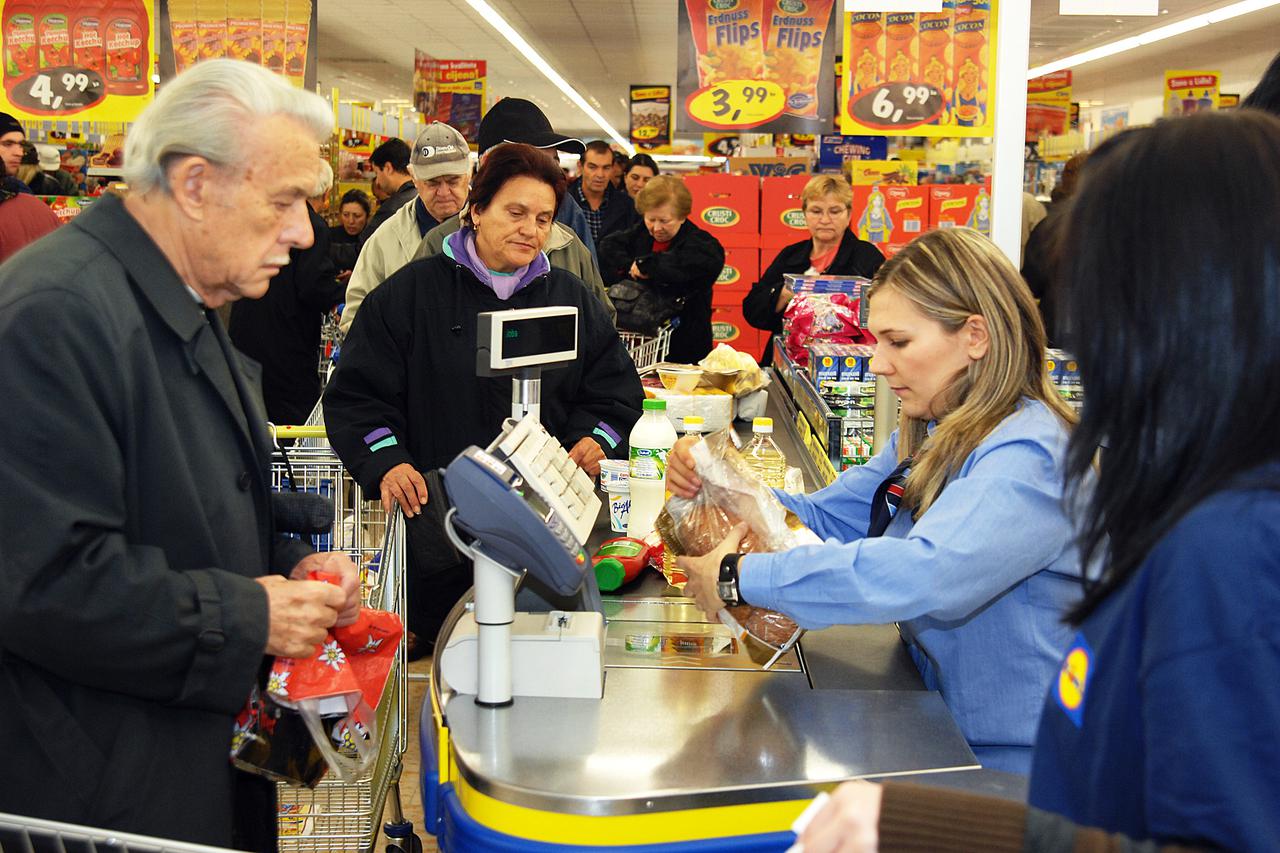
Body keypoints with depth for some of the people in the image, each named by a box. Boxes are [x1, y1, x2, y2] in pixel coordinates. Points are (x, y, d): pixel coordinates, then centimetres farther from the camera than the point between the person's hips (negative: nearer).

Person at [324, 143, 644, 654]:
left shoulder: (572, 300, 13)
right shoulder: (411, 292, 4)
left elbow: (616, 391, 18)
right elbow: (357, 392, 3)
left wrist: (597, 439, -2)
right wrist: (385, 460, -13)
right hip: (438, 513, -2)